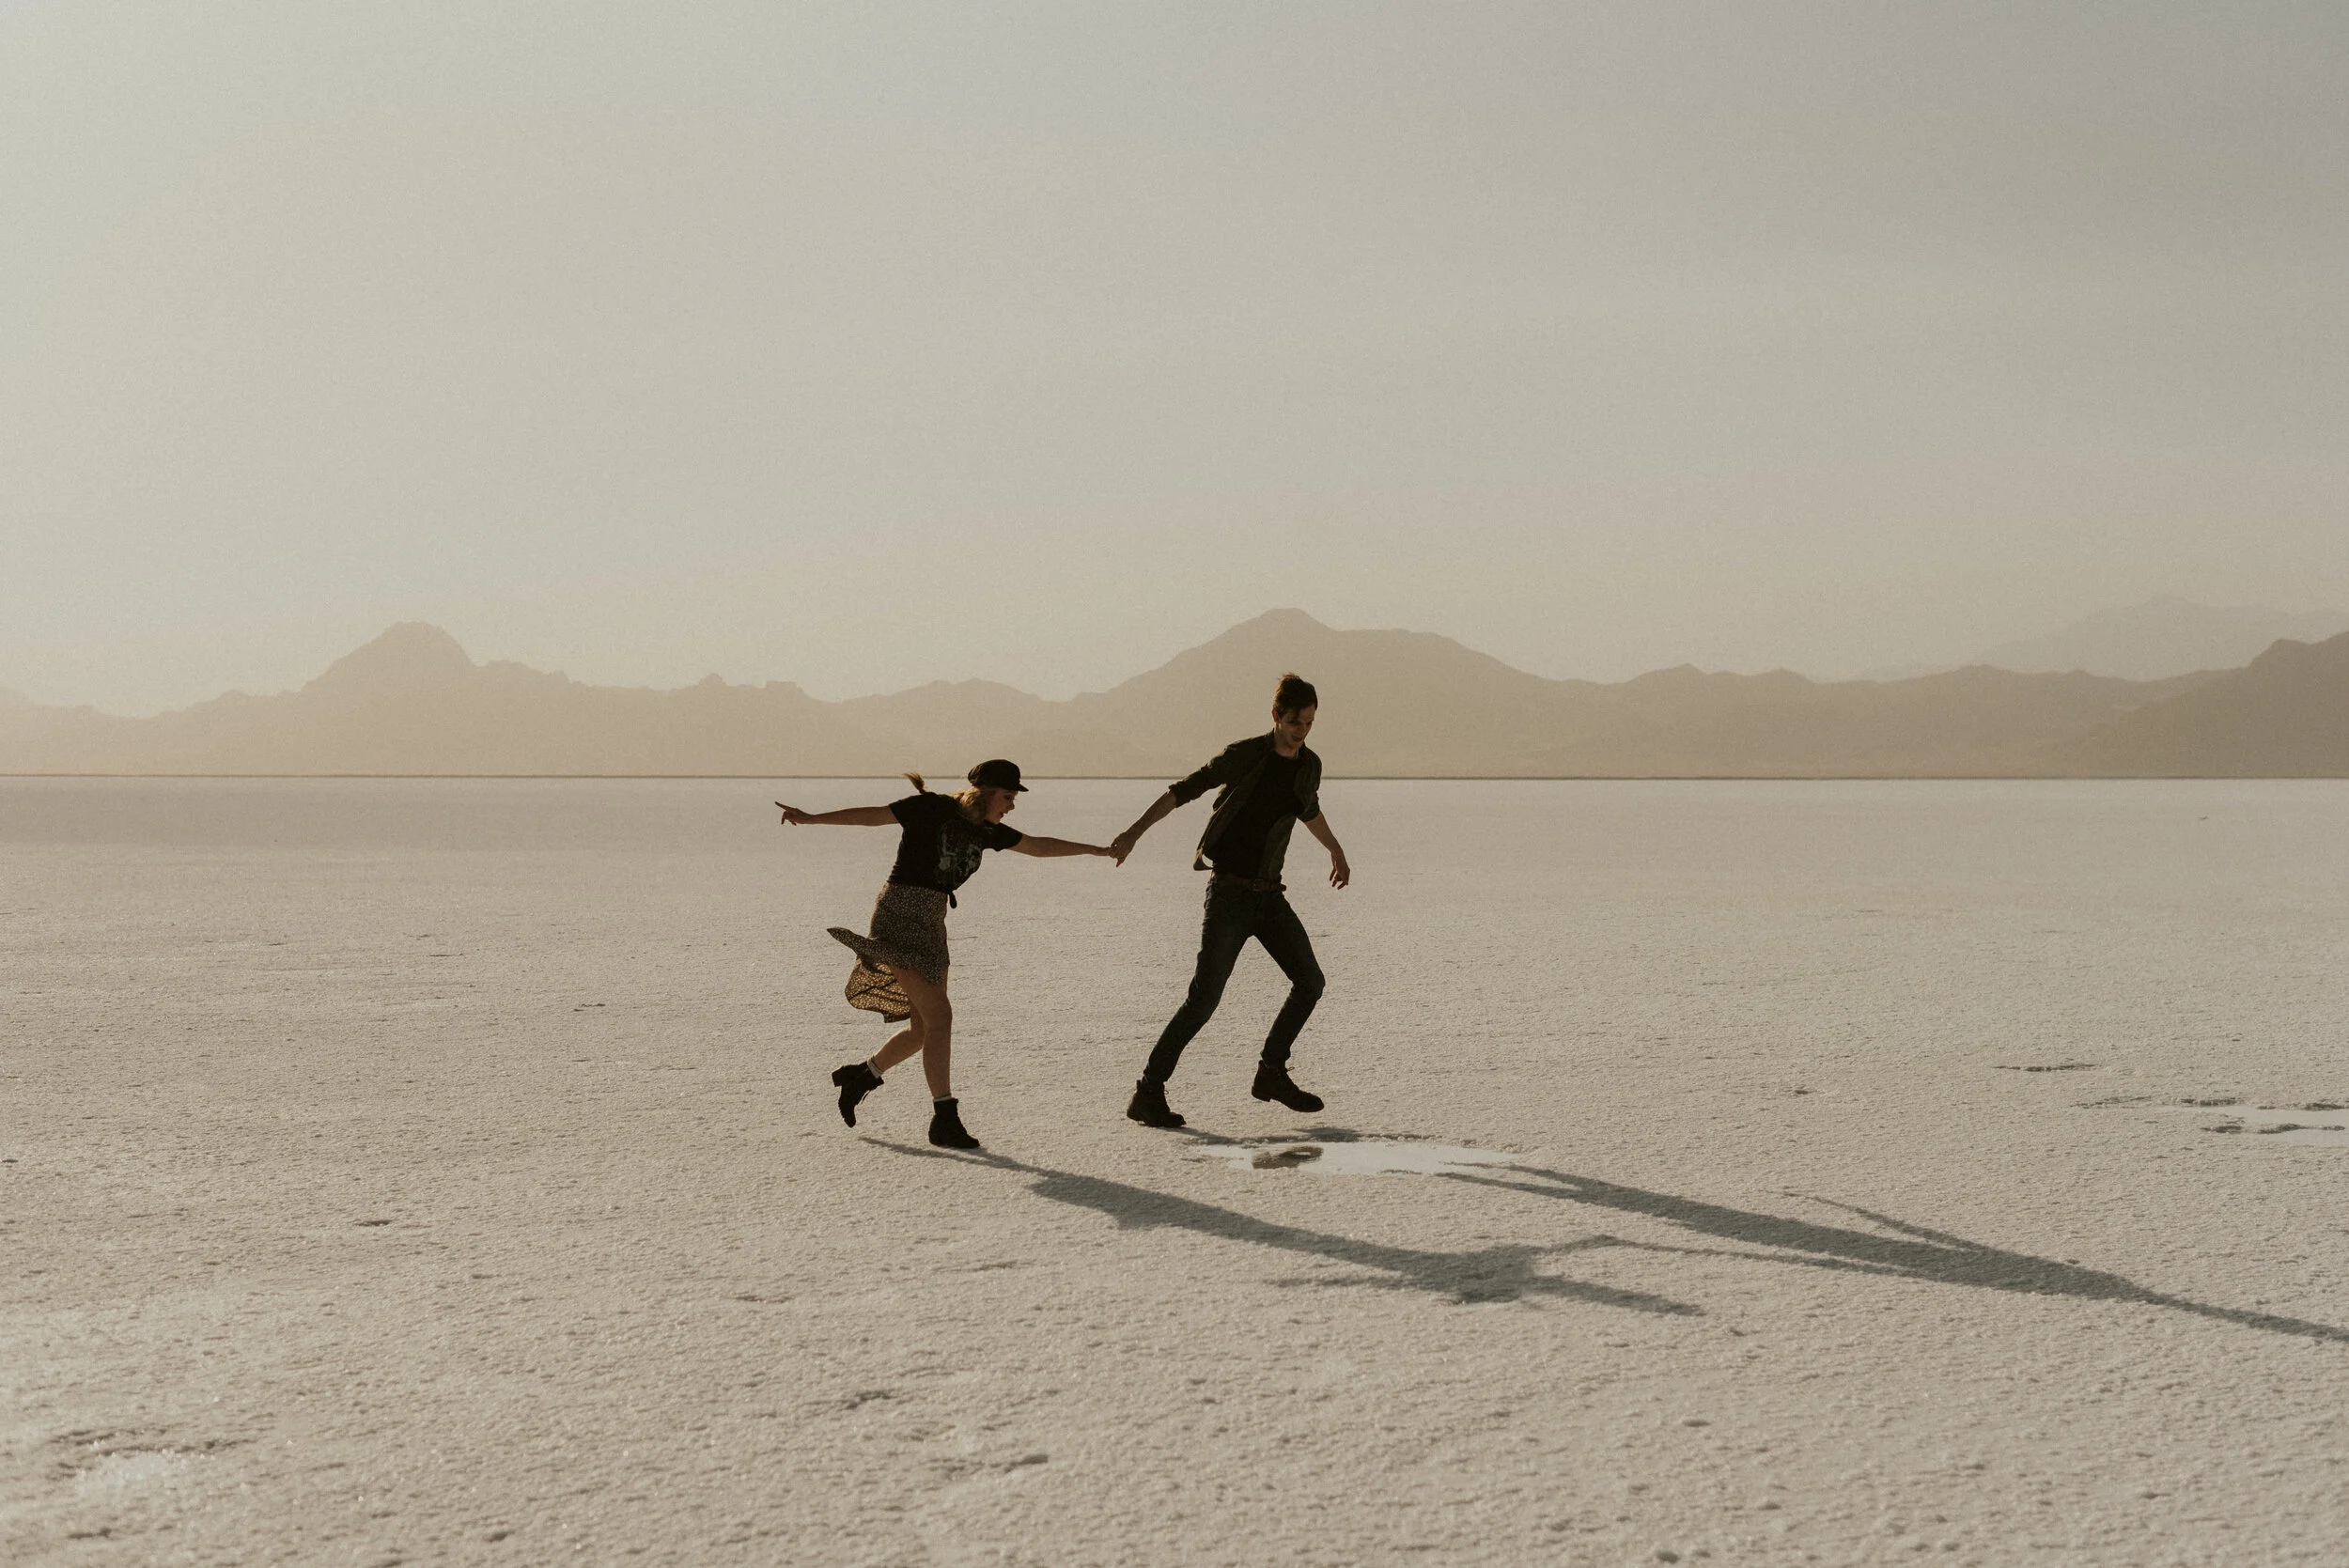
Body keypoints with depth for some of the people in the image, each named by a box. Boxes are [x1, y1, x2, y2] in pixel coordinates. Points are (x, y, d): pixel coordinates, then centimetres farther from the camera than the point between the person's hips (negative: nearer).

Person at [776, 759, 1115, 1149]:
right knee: (938, 1014, -16)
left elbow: (1039, 845, 22)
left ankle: (859, 1076, 31)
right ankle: (944, 1118, -14)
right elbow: (871, 815, -11)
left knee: (923, 1029, 9)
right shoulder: (932, 809, -9)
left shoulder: (985, 831, 12)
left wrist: (1095, 849, 27)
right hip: (900, 915, -8)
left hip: (930, 924, 8)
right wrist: (811, 819, -19)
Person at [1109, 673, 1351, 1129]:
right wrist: (1134, 832, -21)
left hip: (1270, 894, 7)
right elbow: (1184, 790, -12)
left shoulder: (1309, 765, 6)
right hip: (1229, 893, -7)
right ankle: (1149, 1093, -7)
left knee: (1310, 982, 2)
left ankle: (1272, 1074, 18)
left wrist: (1335, 850, 44)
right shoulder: (1245, 756, -12)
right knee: (1204, 998, -12)